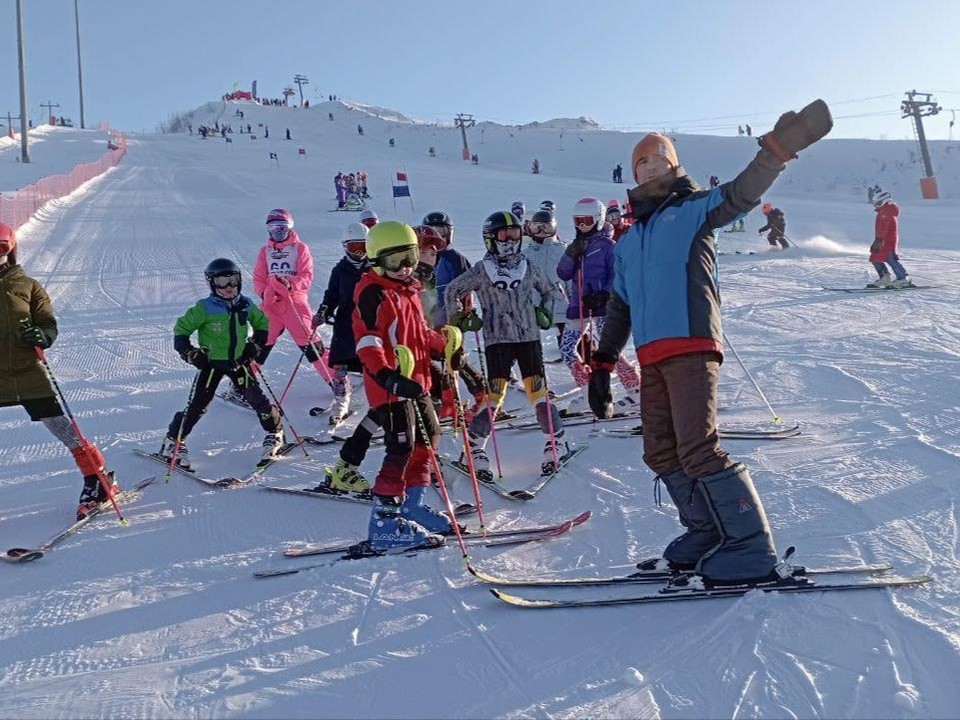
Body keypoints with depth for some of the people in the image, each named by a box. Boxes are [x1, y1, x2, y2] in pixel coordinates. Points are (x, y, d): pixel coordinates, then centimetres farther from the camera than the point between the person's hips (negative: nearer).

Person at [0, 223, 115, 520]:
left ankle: (98, 479, 9)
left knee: (61, 427, -2)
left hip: (27, 372, -2)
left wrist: (41, 336, -20)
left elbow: (49, 323, 2)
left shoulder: (28, 285, 5)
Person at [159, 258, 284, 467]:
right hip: (211, 362, -3)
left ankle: (275, 435, 17)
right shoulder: (205, 309, -12)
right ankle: (173, 442, 11)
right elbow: (181, 329, -4)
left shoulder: (246, 305, 0)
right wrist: (190, 354, -13)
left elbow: (262, 324, 17)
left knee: (256, 398, -2)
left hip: (239, 361, 3)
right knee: (198, 404, -3)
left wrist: (255, 346, 5)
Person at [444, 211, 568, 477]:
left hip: (529, 337, 2)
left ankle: (556, 441, 12)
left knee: (538, 392, -2)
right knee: (495, 396, -8)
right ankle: (475, 448, 5)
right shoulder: (481, 271, 2)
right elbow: (453, 291, 11)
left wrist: (544, 313, 12)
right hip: (497, 339, -2)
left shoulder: (528, 268, 10)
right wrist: (460, 319, 5)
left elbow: (550, 290, 25)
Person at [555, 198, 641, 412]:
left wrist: (604, 295, -22)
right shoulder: (577, 246, 15)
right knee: (567, 347, 3)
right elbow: (563, 274, 7)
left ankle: (636, 389, 4)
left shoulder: (607, 245, -3)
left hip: (601, 306, -7)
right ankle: (588, 391, 14)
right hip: (578, 305, 7)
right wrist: (571, 255, -8)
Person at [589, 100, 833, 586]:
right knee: (661, 454, 6)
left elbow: (742, 193, -8)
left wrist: (777, 149, -24)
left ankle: (751, 552, -9)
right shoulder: (628, 242, 26)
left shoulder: (694, 210, 10)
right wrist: (602, 363, 20)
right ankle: (707, 535, 17)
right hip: (652, 357, 7)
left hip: (692, 347, -7)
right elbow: (619, 308, 26)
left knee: (697, 449, -16)